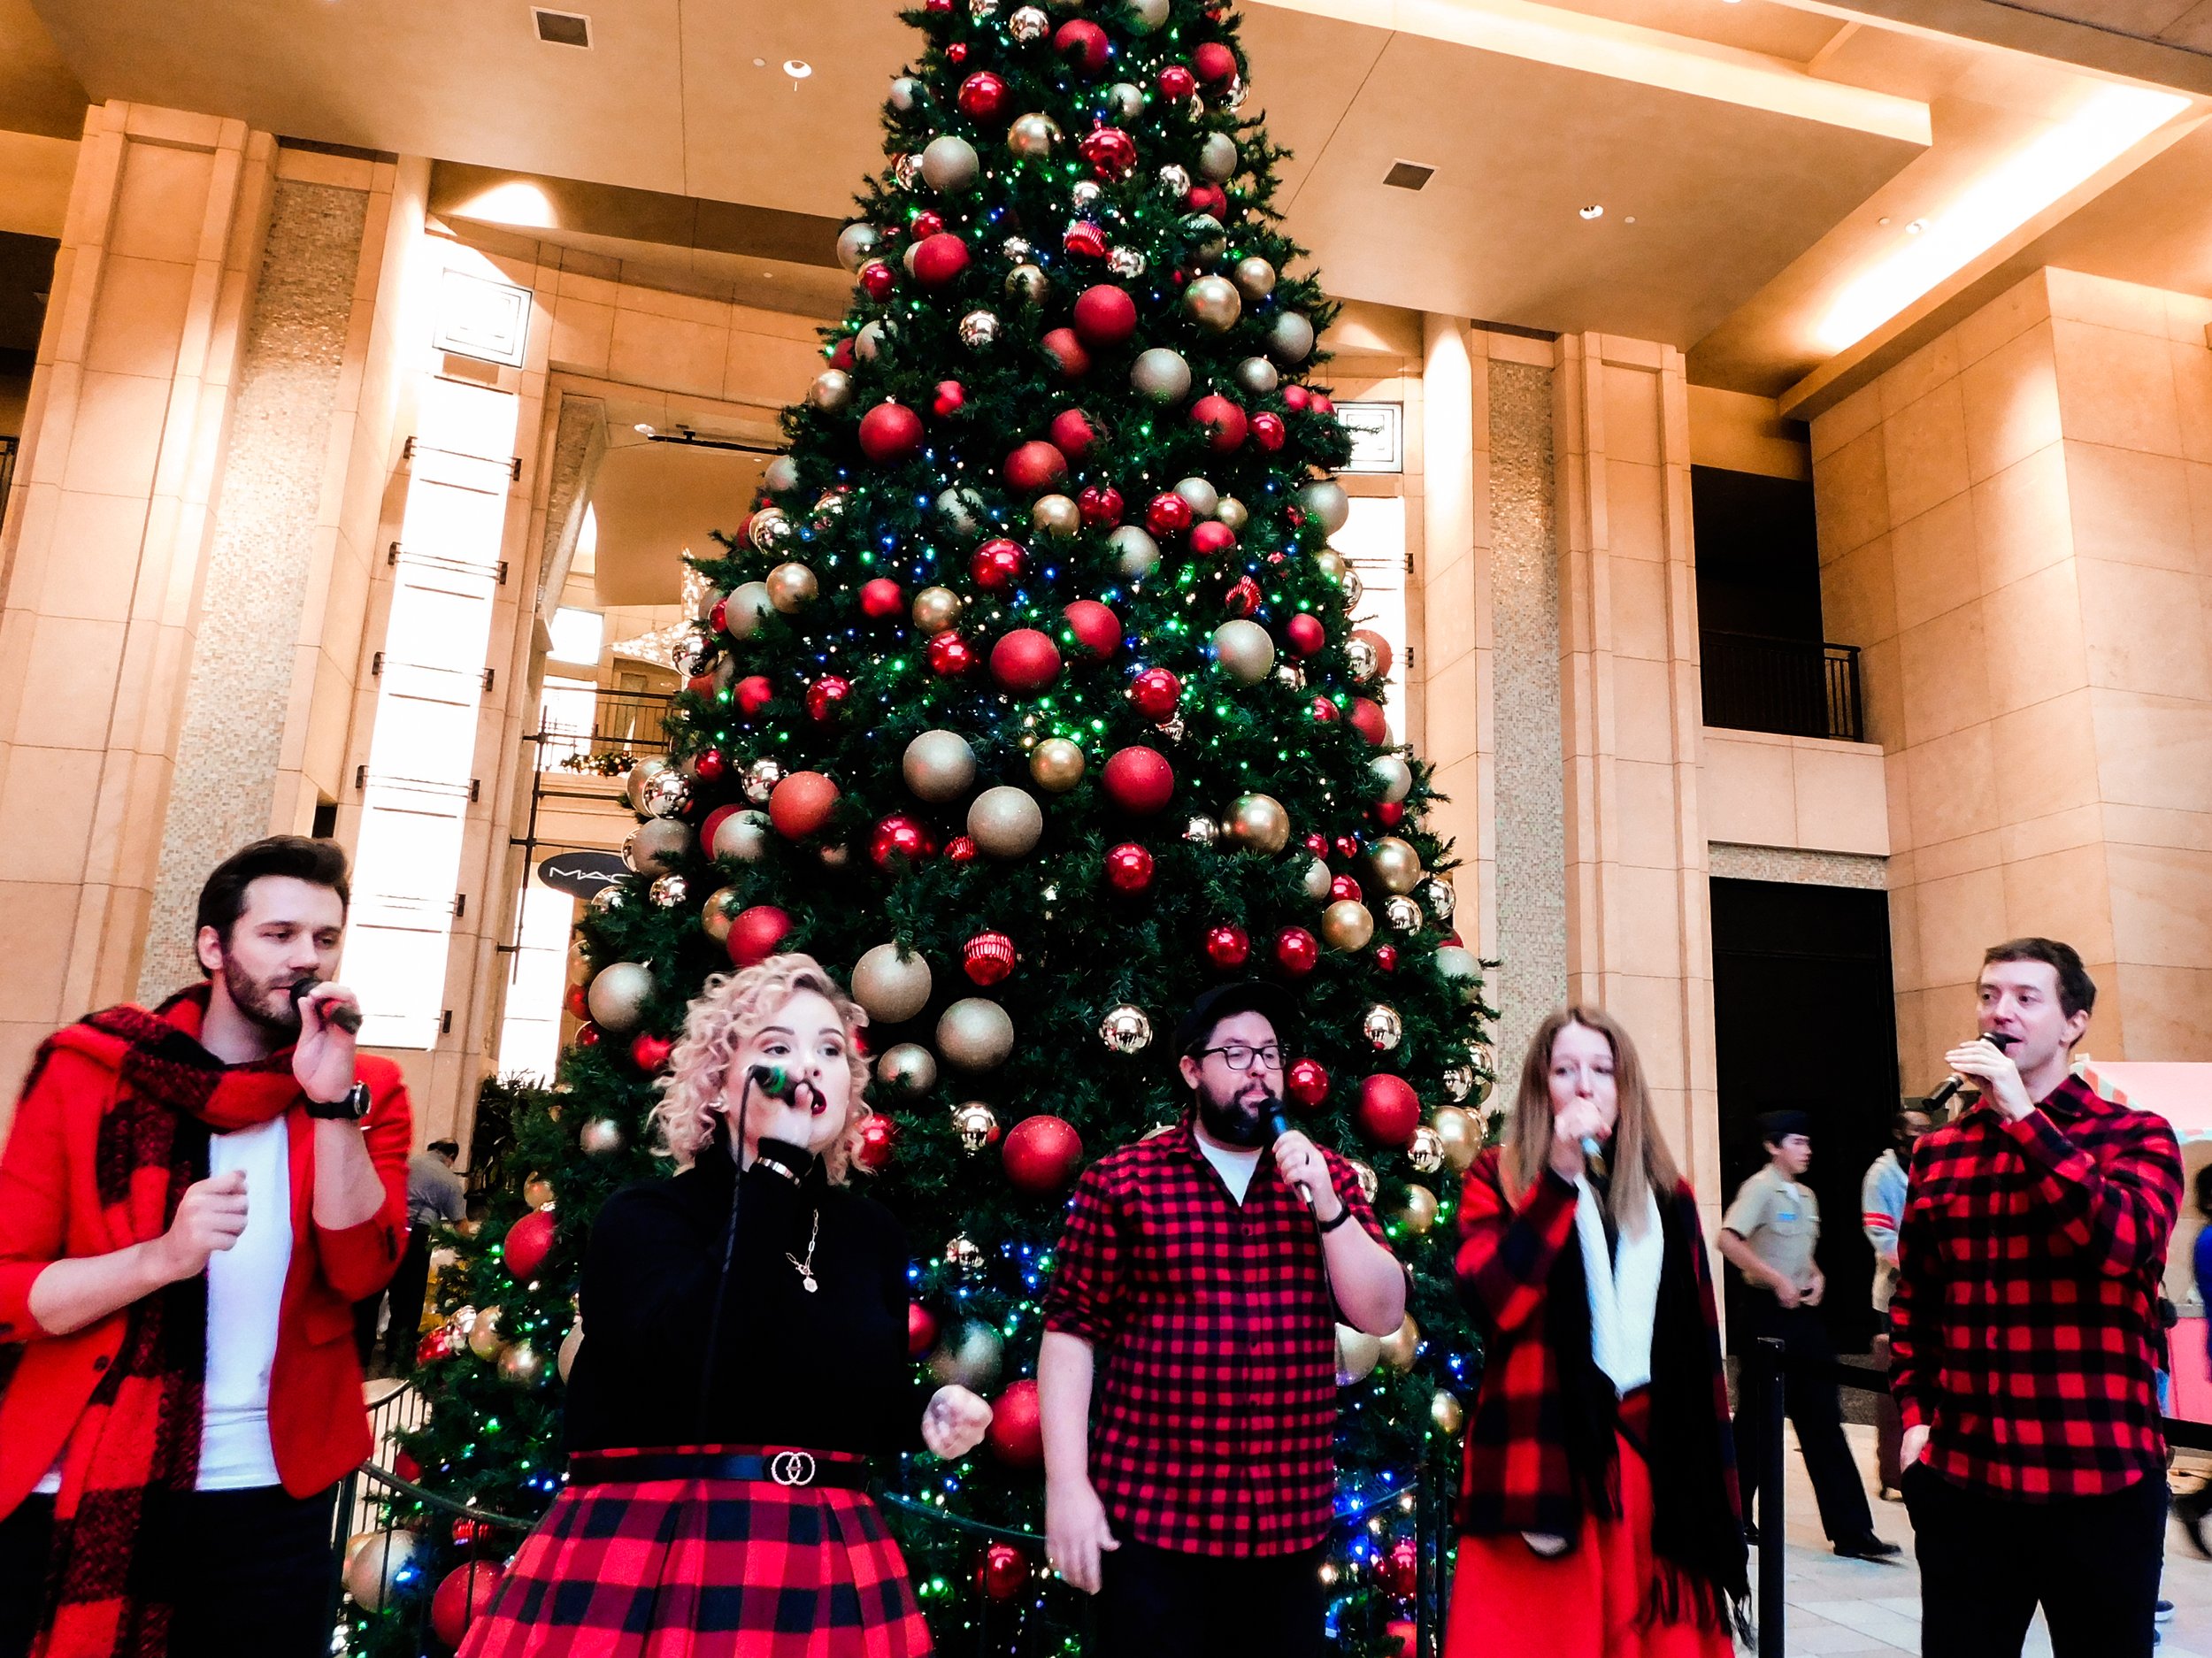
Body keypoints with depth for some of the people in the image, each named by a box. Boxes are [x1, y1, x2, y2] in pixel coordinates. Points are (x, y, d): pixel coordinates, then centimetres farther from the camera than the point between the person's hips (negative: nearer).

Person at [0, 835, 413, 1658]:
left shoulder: (366, 1092, 0)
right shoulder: (90, 1070, -2)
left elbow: (361, 1270, -12)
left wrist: (331, 1099, -21)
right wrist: (161, 1257, -24)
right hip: (77, 1486, 0)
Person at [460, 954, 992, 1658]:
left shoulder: (870, 1231, 5)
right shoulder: (642, 1215, -7)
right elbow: (694, 1363, -27)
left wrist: (926, 1416, -5)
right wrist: (777, 1162, -23)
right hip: (638, 1562, -4)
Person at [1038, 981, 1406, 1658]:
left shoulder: (1327, 1176, 6)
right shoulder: (1121, 1181, -4)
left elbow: (1383, 1316, 1)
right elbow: (1071, 1330, -4)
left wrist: (1326, 1204, -12)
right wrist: (1066, 1486, -9)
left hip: (1291, 1523, 3)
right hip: (1151, 1523, -3)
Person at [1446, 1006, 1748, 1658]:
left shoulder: (1666, 1192, 11)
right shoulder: (1499, 1176, 0)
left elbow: (1698, 1347, 11)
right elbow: (1493, 1299, -18)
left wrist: (1712, 1480, 9)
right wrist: (1561, 1176, -19)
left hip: (1653, 1457, 4)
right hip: (1544, 1455, -3)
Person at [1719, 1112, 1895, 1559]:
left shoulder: (1807, 1195, 13)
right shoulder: (1760, 1188, -12)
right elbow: (1729, 1240, -23)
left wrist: (1817, 1277, 5)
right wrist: (1777, 1281, -22)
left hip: (1804, 1312, 7)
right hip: (1768, 1311, -7)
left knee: (1823, 1422, 6)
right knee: (1757, 1420, 3)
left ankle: (1851, 1531, 9)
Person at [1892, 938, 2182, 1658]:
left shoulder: (2136, 1136, 0)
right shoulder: (1937, 1152, 8)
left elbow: (2122, 1241, -21)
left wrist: (2021, 1114, -20)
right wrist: (1915, 1414, 6)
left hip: (2099, 1478, -2)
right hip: (1961, 1478, 3)